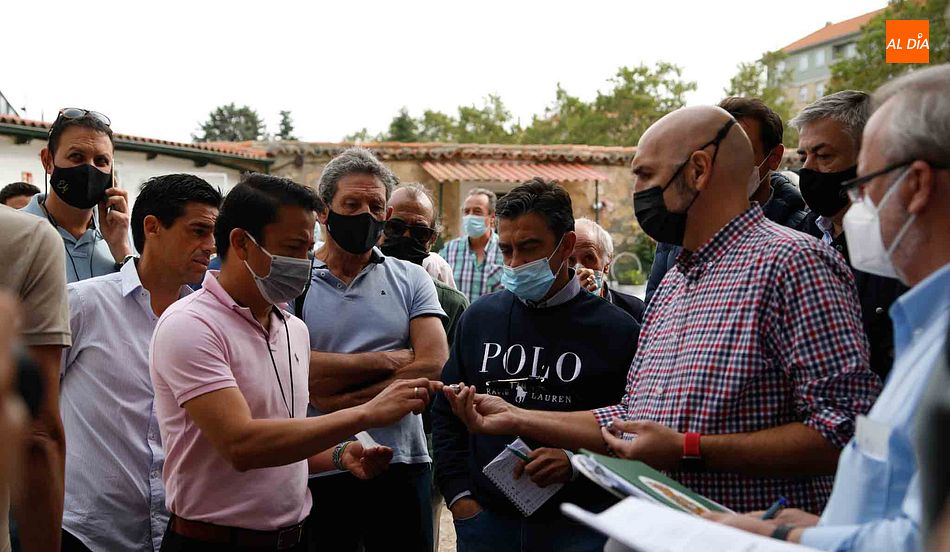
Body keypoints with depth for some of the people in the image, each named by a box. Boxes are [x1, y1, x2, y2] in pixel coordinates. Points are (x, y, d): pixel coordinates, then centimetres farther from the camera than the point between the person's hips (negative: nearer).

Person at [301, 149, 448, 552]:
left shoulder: (411, 280, 6)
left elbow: (433, 364, -8)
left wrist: (340, 401, -13)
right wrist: (386, 360, -10)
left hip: (402, 463, 2)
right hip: (319, 469, -2)